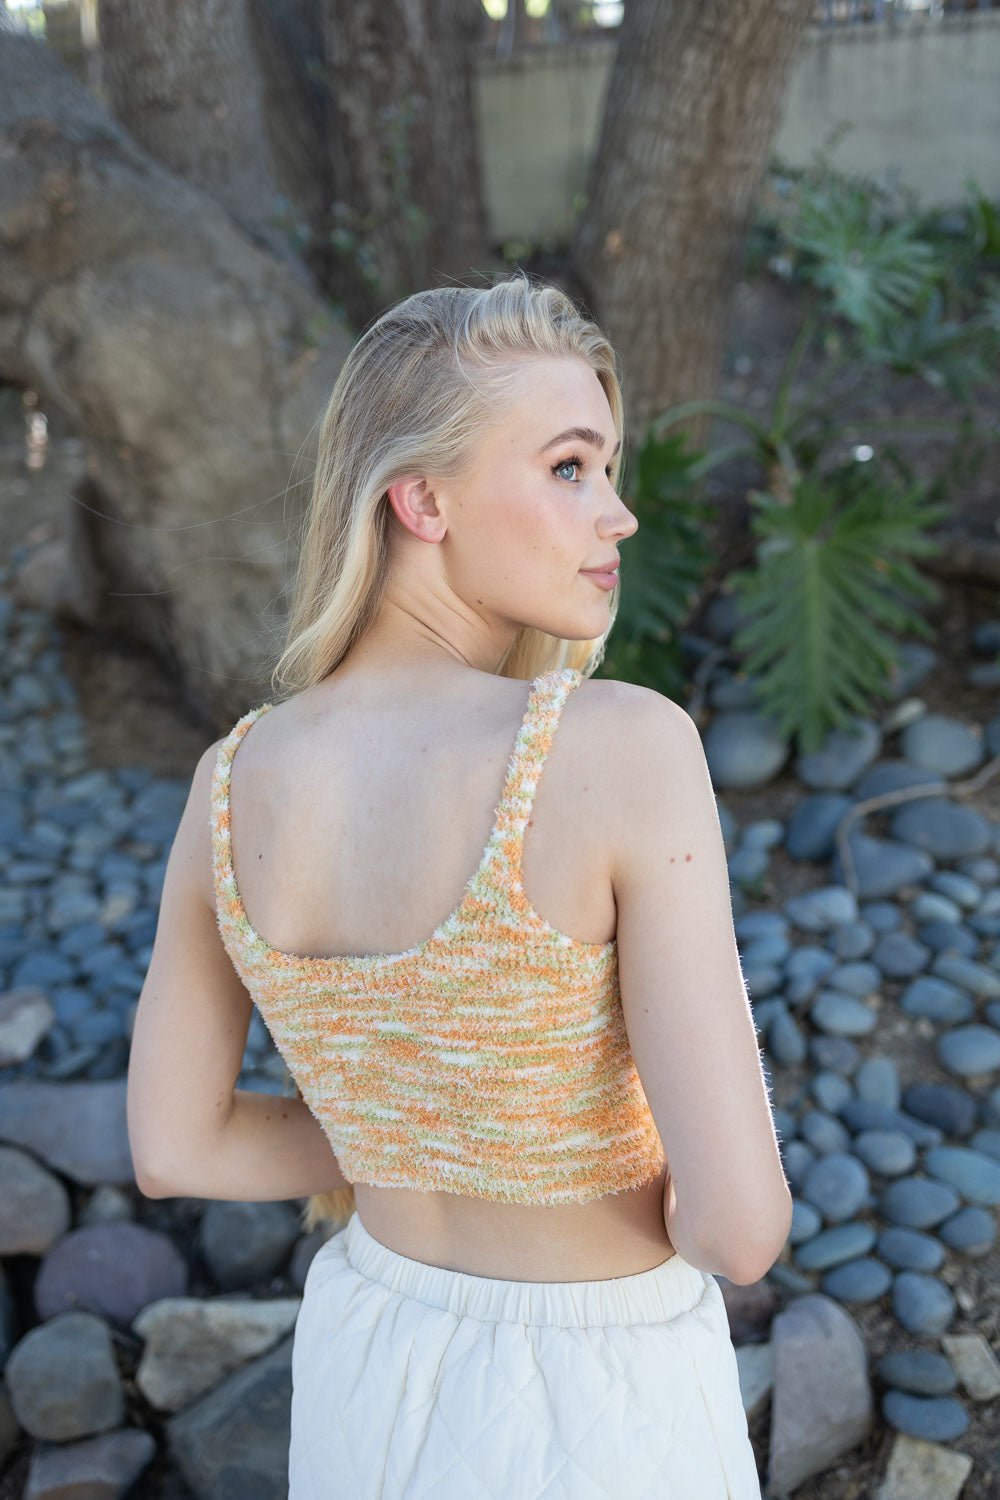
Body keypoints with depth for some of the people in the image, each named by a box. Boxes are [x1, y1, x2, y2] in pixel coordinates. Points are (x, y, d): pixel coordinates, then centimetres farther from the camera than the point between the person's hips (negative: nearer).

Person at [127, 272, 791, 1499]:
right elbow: (740, 1220, -28)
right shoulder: (628, 747, -31)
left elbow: (172, 1149, -2)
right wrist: (689, 1202, -3)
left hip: (371, 1373, 5)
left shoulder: (231, 781, -13)